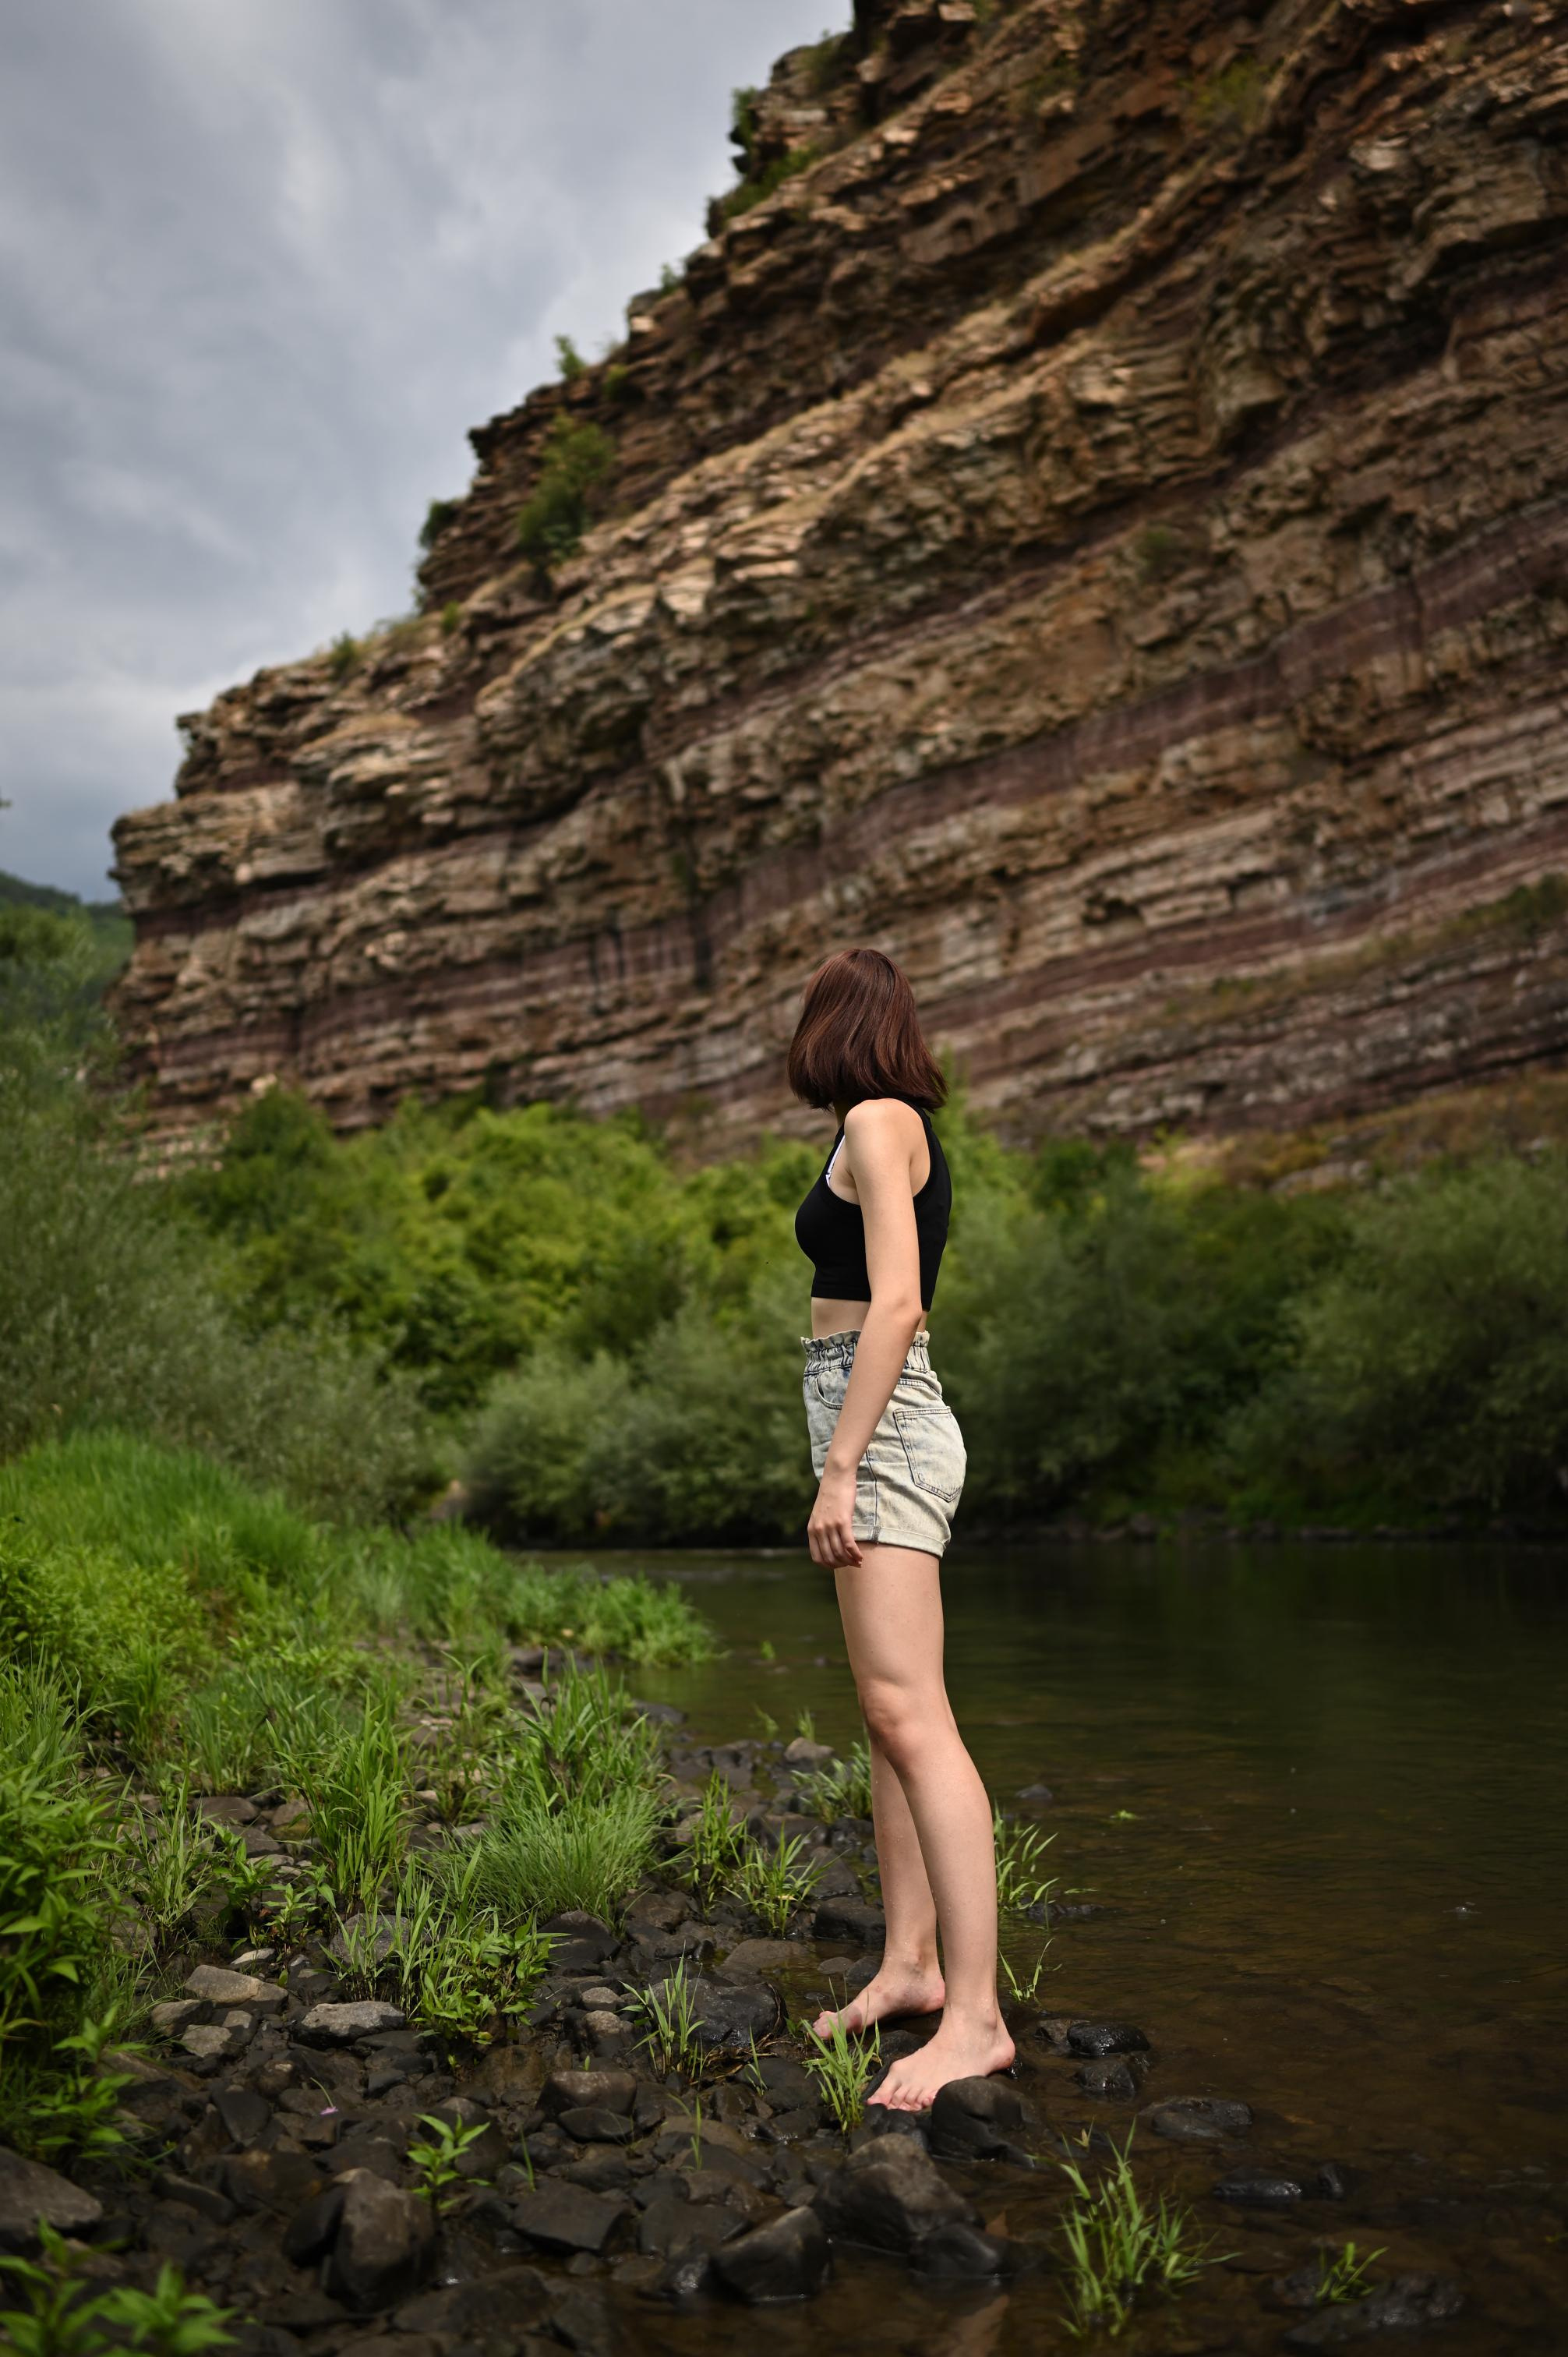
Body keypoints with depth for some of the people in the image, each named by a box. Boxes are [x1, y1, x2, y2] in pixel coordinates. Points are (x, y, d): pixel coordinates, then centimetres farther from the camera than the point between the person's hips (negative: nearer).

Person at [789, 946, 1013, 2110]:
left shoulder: (878, 1122, -9)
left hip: (881, 1423, -10)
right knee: (891, 1715, 11)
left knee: (908, 1714, -15)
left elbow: (895, 1304, -19)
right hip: (891, 1416, 10)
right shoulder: (902, 1129, 19)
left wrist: (840, 1467, -20)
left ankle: (974, 2015, -15)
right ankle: (911, 1963, 17)